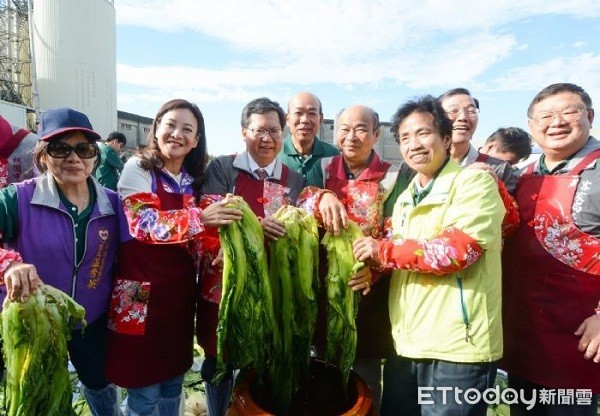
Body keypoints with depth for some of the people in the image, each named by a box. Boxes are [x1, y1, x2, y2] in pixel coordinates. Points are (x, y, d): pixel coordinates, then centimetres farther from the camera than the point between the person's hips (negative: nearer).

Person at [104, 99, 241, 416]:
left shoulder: (192, 179, 9)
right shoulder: (138, 168, -7)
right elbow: (144, 223, -20)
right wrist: (199, 218, -29)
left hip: (179, 292, 6)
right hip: (142, 293, -5)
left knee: (173, 383, 18)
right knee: (145, 390, 7)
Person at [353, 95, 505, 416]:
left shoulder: (474, 181, -7)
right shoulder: (405, 199, 14)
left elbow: (457, 249, -21)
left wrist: (383, 251, -13)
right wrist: (373, 267, -3)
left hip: (457, 347, -6)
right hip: (405, 344, 7)